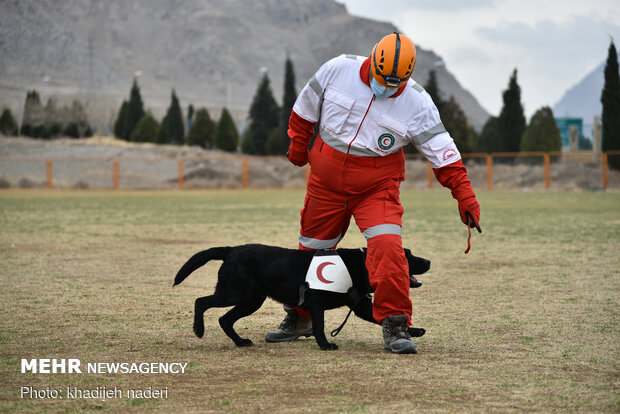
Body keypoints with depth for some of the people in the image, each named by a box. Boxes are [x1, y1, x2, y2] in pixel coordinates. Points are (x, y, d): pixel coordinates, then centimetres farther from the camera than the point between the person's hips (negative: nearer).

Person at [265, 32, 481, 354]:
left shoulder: (416, 102, -12)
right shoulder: (338, 70, -10)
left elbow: (442, 151, -9)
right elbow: (306, 107, 7)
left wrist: (464, 195, -14)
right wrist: (298, 144, 17)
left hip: (377, 187, -2)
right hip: (326, 180, 2)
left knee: (387, 248, -22)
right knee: (312, 249, 13)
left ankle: (395, 326, -14)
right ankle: (299, 318, 35)